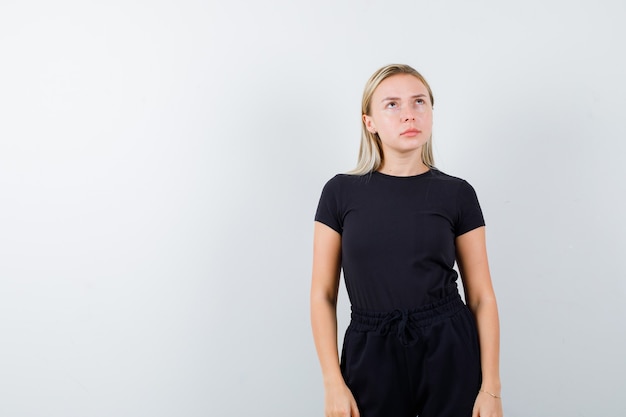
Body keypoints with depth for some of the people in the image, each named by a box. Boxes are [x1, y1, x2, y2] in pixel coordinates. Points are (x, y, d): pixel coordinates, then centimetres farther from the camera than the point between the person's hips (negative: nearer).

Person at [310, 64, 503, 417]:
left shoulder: (457, 194, -1)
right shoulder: (341, 192, -1)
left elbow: (482, 296, 1)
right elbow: (323, 295, 0)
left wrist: (491, 387, -4)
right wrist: (333, 384, -6)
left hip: (449, 350, 0)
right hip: (370, 354, 0)